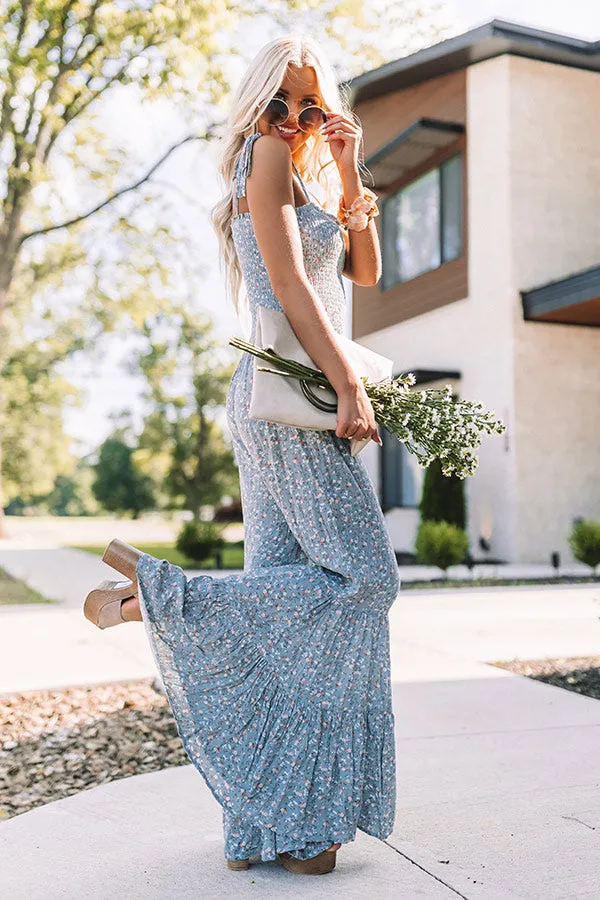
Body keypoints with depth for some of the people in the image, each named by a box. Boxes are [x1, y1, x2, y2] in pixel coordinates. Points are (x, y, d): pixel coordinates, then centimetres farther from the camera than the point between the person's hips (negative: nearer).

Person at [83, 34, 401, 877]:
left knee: (287, 596, 5)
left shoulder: (302, 179, 26)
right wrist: (349, 386, -19)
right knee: (364, 577, -7)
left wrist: (350, 174, 11)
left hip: (288, 405, 9)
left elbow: (365, 271, 20)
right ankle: (152, 592, -10)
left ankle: (270, 825, 11)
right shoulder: (264, 156, -2)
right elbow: (289, 284, -14)